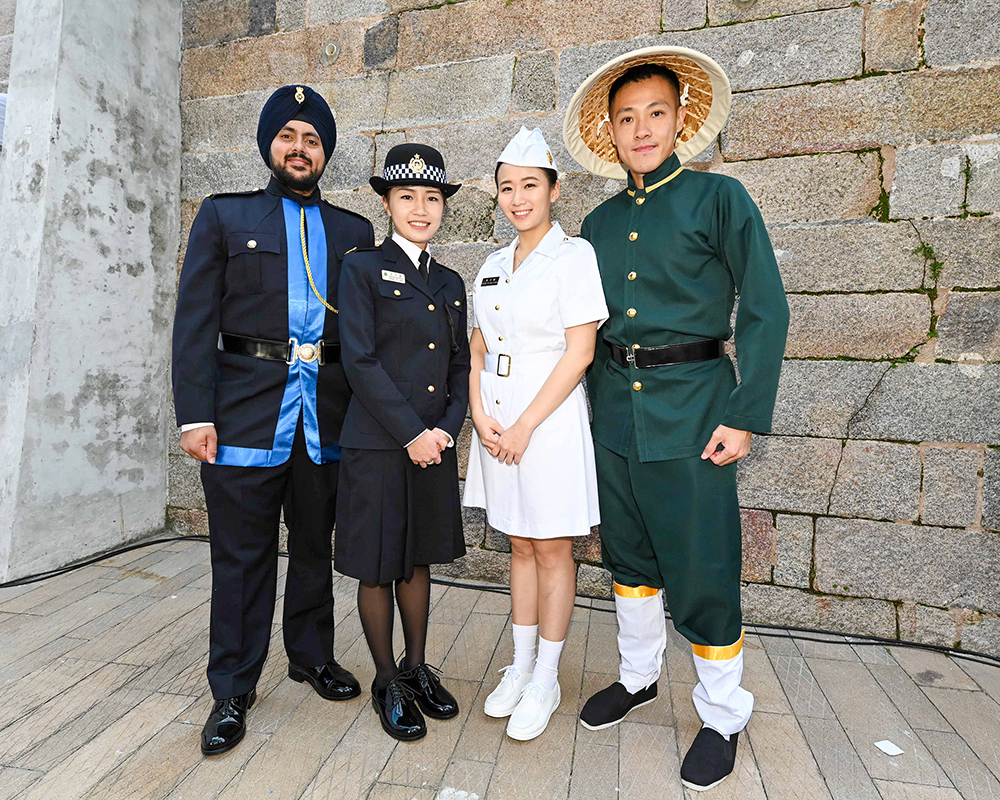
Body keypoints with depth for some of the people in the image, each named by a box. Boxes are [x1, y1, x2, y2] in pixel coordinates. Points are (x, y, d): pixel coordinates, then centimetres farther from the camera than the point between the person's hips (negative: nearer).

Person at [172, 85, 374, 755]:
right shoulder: (224, 215, 8)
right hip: (245, 415, -2)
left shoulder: (354, 231, 13)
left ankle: (313, 656, 34)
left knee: (315, 544, 14)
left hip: (327, 417, 2)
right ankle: (233, 691, 22)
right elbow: (195, 321, 1)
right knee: (242, 555, 5)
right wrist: (195, 413, -8)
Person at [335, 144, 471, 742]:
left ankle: (418, 668, 34)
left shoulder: (451, 283, 13)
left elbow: (461, 365, 11)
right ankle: (387, 681, 27)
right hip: (378, 445, -4)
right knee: (378, 568, 8)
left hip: (435, 444, 5)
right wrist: (411, 433, -13)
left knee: (419, 560, 17)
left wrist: (447, 430, -4)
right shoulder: (363, 269, -2)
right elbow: (360, 361, -11)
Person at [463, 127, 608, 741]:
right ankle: (521, 667, 30)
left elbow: (580, 352, -14)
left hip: (550, 420, -6)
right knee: (520, 547, 15)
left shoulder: (574, 256, -6)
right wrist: (481, 416, -4)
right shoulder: (494, 265, 13)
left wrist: (524, 425, -15)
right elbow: (478, 351, 12)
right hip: (497, 424, 6)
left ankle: (545, 680, 22)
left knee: (551, 551, 6)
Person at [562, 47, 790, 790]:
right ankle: (638, 676, 38)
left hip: (691, 407, -5)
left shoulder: (718, 198, -2)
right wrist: (588, 404, 10)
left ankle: (723, 718, 25)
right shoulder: (601, 222, 12)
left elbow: (766, 310, -6)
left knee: (701, 572, 1)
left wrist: (747, 416, -13)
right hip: (614, 410, 5)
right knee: (630, 557, 17)